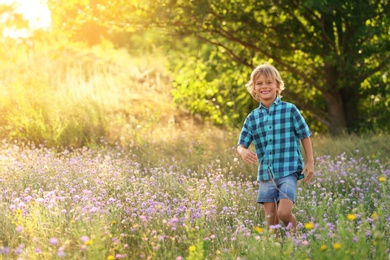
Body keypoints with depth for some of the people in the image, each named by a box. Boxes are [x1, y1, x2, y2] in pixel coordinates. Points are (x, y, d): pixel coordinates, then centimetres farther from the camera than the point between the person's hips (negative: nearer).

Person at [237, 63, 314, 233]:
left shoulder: (290, 110, -1)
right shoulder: (252, 117, 8)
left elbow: (305, 136, 5)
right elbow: (241, 144, 8)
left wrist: (310, 162, 1)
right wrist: (243, 152, -16)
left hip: (288, 171, -4)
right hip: (265, 174, 4)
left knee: (284, 213, -15)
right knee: (271, 219, 4)